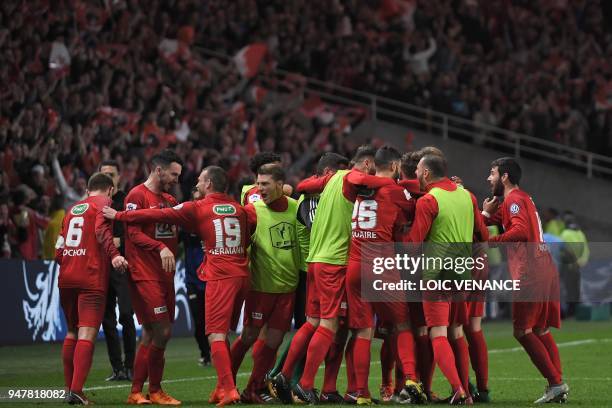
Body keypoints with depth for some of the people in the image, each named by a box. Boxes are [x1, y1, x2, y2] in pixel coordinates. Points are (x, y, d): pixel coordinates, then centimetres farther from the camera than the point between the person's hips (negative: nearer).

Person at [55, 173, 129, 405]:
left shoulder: (72, 209, 21)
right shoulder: (103, 202, 3)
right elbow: (101, 229, -18)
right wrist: (113, 254, -30)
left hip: (66, 278, 6)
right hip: (91, 278, -6)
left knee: (72, 332, 19)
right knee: (87, 334, -10)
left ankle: (69, 387, 23)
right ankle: (76, 391, -21)